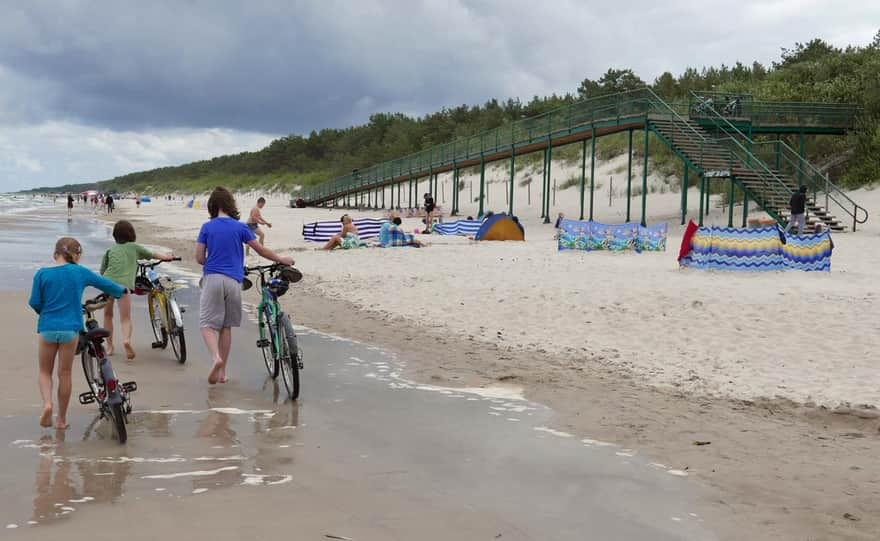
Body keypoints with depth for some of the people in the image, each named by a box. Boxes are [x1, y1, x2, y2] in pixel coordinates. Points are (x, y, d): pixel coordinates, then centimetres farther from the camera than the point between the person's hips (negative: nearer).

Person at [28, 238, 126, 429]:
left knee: (45, 372, 16)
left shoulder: (42, 274, -4)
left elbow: (34, 302, -2)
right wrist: (121, 290, 31)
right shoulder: (80, 272, -2)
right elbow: (103, 283, 12)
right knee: (65, 374, 11)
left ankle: (47, 403, -11)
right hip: (70, 328, 0)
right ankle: (61, 419, 18)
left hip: (47, 328, 0)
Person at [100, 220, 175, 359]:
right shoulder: (134, 247, 18)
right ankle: (126, 339, -28)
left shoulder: (110, 250, 21)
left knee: (108, 315, 20)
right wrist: (167, 257, 51)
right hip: (124, 283, -2)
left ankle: (109, 346, 24)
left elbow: (102, 271, 21)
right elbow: (152, 255, 33)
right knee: (126, 318, 0)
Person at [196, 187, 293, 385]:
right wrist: (281, 260, 20)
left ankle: (216, 358, -27)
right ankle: (222, 372, 13)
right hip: (233, 280, 1)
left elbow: (199, 258, 2)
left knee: (207, 324, 0)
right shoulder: (240, 227, 3)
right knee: (226, 326, 10)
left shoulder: (207, 227, 3)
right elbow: (260, 250, 6)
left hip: (212, 278, -1)